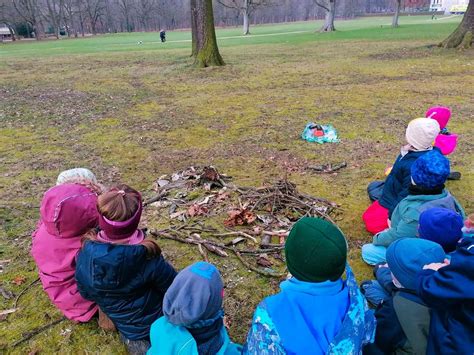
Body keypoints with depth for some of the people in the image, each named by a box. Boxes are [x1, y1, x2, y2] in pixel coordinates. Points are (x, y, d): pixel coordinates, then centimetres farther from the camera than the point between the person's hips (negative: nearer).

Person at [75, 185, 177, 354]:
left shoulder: (86, 253, -24)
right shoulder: (147, 258, -35)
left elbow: (85, 293, -4)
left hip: (123, 324, 4)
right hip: (153, 323, -3)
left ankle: (134, 339, 10)